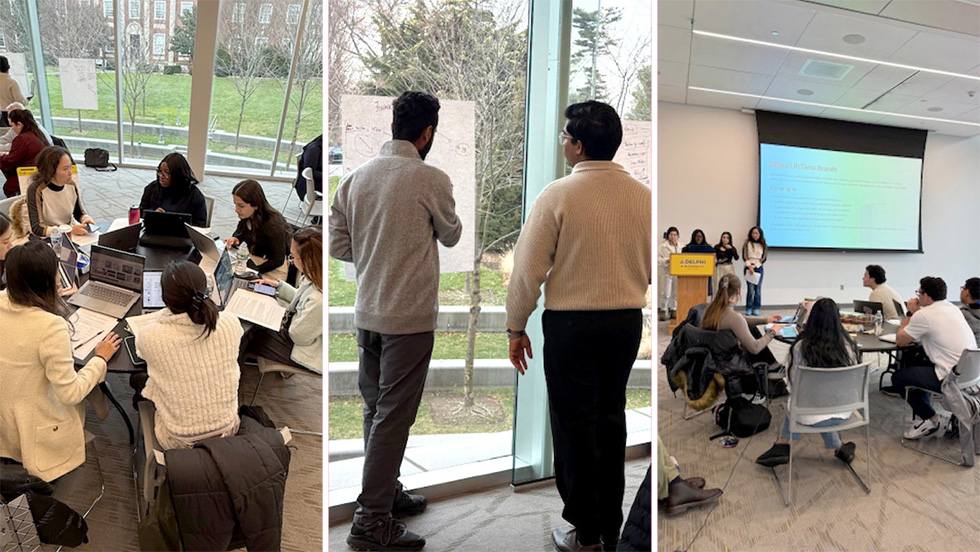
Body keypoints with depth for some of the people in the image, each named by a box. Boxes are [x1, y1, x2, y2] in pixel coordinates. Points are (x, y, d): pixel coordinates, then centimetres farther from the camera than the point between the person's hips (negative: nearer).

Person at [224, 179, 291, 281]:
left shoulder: (274, 225, -27)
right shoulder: (247, 217, -6)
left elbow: (278, 260, -21)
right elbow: (240, 233, 15)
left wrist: (253, 271, -26)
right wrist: (235, 240, -8)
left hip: (272, 270, -7)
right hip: (252, 260, 7)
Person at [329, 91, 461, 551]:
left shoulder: (356, 176, 4)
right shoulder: (431, 180, -12)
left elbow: (338, 246, 6)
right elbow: (451, 236, 4)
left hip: (366, 313, 7)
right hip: (409, 316, -6)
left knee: (376, 409, 18)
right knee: (393, 416, 1)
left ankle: (386, 493, 35)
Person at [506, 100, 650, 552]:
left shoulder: (558, 195, -14)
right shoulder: (643, 195, 0)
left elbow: (527, 269, -13)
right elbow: (653, 269, 8)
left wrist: (516, 329, -2)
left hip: (571, 324, -5)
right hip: (628, 321, 5)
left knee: (575, 425, 7)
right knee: (612, 419, 17)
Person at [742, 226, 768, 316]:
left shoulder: (763, 245, 9)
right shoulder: (747, 244, 6)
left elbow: (763, 259, 5)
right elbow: (744, 257, 0)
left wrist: (755, 266, -8)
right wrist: (749, 266, -13)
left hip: (758, 268, 2)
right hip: (749, 268, -2)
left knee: (758, 290, 0)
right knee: (751, 290, -8)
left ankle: (756, 308, 7)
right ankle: (748, 309, -2)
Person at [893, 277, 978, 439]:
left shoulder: (923, 315, -16)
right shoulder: (952, 308, 10)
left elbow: (899, 341, -4)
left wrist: (910, 313, 4)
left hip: (951, 377, -9)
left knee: (898, 377, 3)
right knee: (914, 365, 27)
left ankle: (929, 419, 10)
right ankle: (923, 411, 29)